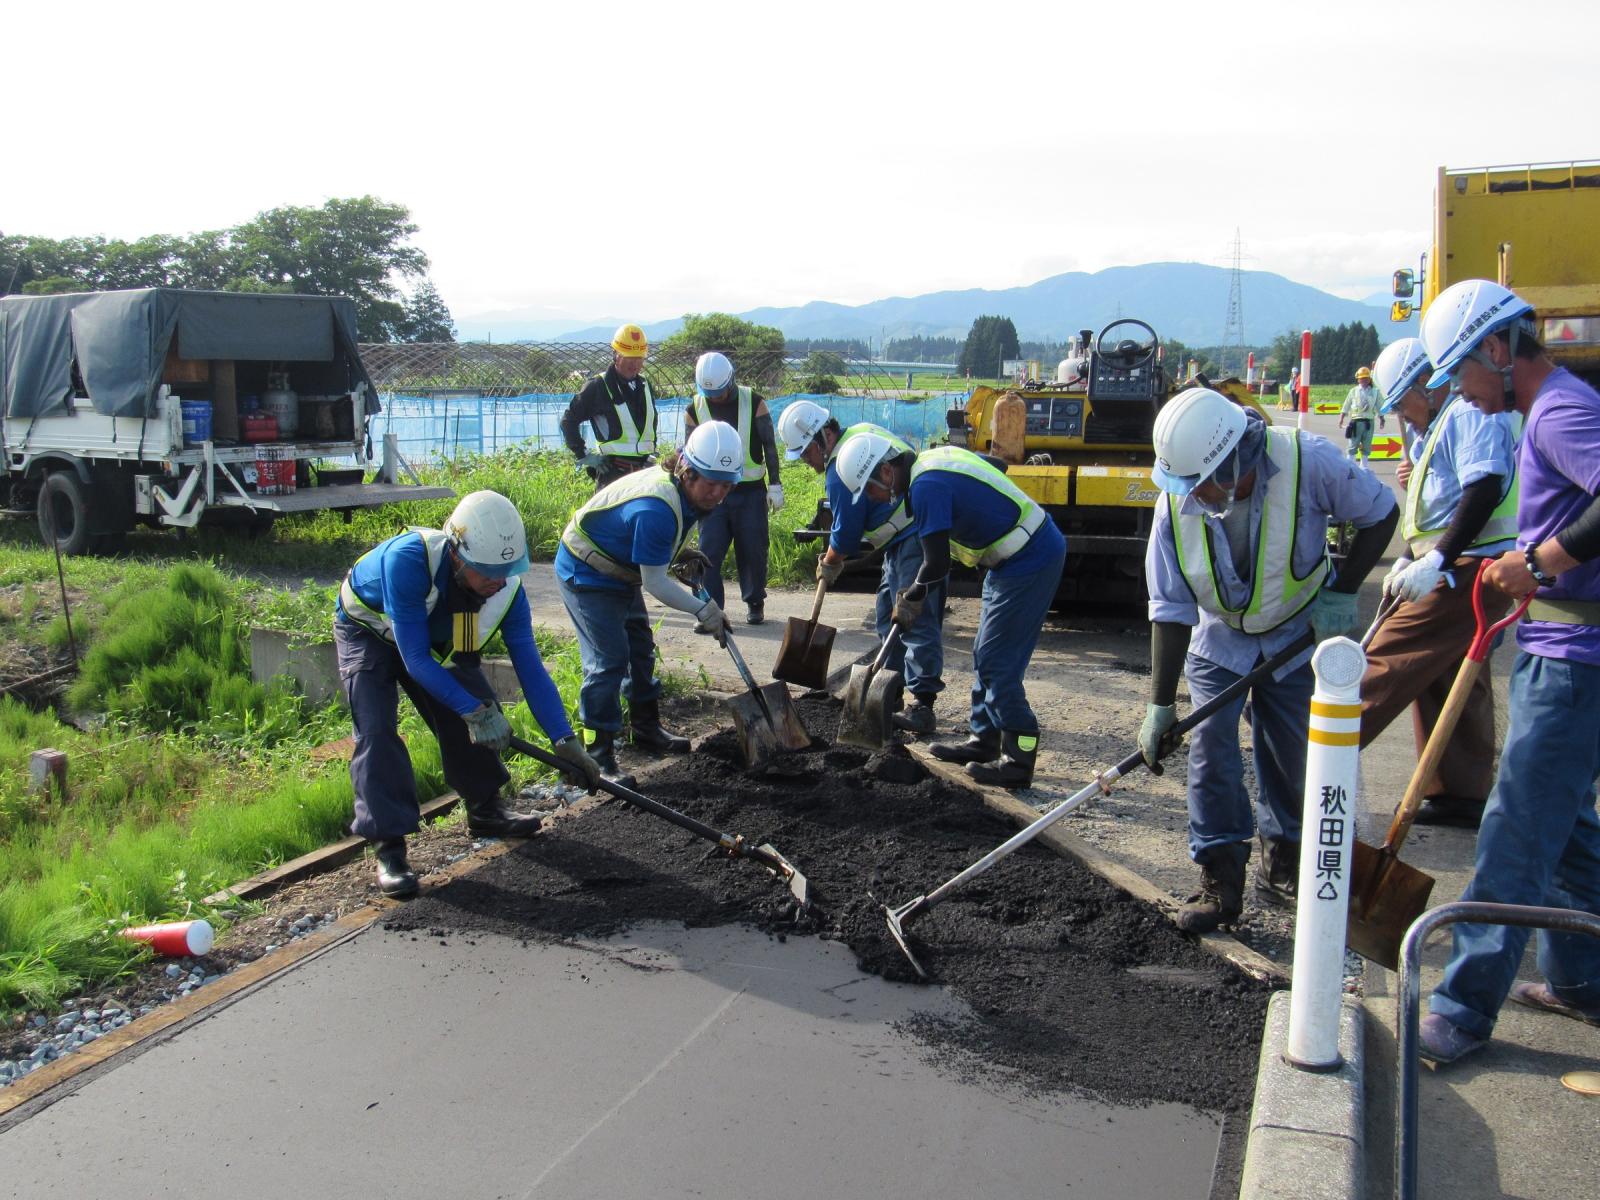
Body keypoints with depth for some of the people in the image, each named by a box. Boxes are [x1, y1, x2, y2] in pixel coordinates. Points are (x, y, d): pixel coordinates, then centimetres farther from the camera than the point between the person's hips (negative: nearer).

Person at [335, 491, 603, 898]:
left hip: (434, 638, 5)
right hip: (367, 631, -5)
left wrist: (565, 740, -28)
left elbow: (530, 668, -22)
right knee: (376, 731, -19)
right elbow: (415, 658, -37)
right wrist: (475, 712, -37)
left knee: (479, 710, -2)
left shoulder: (507, 587, -27)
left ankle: (484, 810, 20)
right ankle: (388, 846, -13)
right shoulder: (407, 559, -43)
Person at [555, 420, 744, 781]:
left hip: (620, 571, 10)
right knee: (609, 660, -14)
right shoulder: (656, 508, -36)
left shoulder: (685, 490, -7)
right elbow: (654, 582, -30)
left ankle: (646, 727, 36)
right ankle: (597, 755, -8)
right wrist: (702, 609, -28)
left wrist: (682, 553, -5)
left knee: (640, 649, 19)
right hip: (586, 574, -10)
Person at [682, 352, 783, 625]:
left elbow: (769, 445, 2)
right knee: (709, 552, -5)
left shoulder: (754, 403, -3)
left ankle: (755, 603, 20)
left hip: (750, 492, -1)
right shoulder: (694, 411, 1)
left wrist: (775, 484, 0)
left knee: (753, 551, 4)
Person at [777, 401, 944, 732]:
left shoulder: (841, 469, -17)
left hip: (915, 541, -11)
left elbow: (846, 532, -11)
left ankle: (922, 706, -14)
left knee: (917, 621, -12)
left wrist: (829, 564, 9)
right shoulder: (862, 432, 14)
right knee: (889, 618, 17)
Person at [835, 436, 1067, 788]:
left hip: (1029, 561, -10)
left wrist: (911, 598, 0)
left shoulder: (926, 487, -21)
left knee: (996, 663, -7)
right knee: (985, 656, 16)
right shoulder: (932, 462, 8)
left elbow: (937, 564, -22)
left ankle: (1018, 760, -2)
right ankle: (983, 739, 26)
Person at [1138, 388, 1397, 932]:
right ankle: (1220, 881, 1)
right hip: (1219, 638, 0)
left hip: (1298, 633, 0)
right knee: (1211, 752, -8)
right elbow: (1170, 611, -19)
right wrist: (1160, 704, -20)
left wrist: (1342, 592, -17)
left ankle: (1282, 864, 27)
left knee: (1293, 755, 6)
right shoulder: (1178, 503, -24)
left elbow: (1379, 513, -11)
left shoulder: (1307, 462, -30)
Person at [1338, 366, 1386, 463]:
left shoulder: (1375, 392, 7)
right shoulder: (1353, 391, 5)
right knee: (1353, 445, -3)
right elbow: (1346, 406, 6)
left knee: (1366, 446, 8)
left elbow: (1379, 407, 11)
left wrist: (1381, 420, 6)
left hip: (1369, 421, 2)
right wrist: (1341, 419, 1)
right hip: (1356, 421, -2)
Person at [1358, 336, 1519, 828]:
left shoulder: (1470, 414, -10)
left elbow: (1484, 489, -24)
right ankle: (1462, 794, 19)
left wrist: (1436, 561, -27)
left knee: (1390, 658, -12)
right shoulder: (1436, 429, 23)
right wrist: (1407, 562, 14)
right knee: (1450, 681, 13)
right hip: (1461, 570, 11)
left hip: (1471, 568, -11)